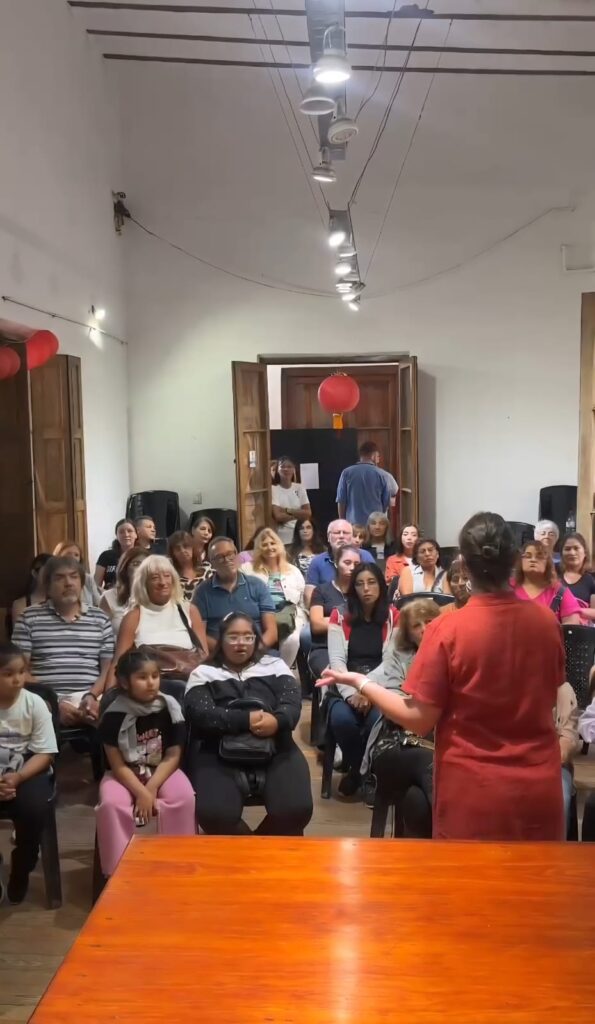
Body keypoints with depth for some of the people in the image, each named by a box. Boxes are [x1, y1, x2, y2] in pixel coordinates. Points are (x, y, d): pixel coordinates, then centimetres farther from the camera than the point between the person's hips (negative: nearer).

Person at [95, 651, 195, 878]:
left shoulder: (170, 707, -8)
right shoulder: (114, 714, -13)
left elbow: (173, 757, -6)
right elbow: (117, 765, -11)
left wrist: (152, 788, -19)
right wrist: (141, 792, -23)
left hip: (162, 771, 1)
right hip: (124, 775, -1)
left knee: (183, 798, -28)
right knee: (111, 804, -31)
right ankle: (119, 870, -16)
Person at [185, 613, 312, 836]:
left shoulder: (275, 665, 19)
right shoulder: (204, 673, 13)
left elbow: (292, 703, 5)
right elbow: (199, 713, -4)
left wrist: (277, 721, -19)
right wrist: (245, 720, -17)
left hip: (275, 750, 2)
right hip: (219, 754, -1)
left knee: (296, 809, -22)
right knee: (213, 814, -28)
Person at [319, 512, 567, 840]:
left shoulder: (448, 630, -18)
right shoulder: (546, 620, -7)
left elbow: (420, 720, -13)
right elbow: (550, 695, 9)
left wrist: (360, 683, -2)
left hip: (474, 794, -3)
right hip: (539, 788, 3)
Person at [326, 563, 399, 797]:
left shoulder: (393, 617, 4)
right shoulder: (340, 616, 5)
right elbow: (336, 660, -3)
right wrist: (352, 693, -18)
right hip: (345, 688, 1)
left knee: (378, 721, -32)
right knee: (342, 720, -31)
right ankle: (359, 769, 1)